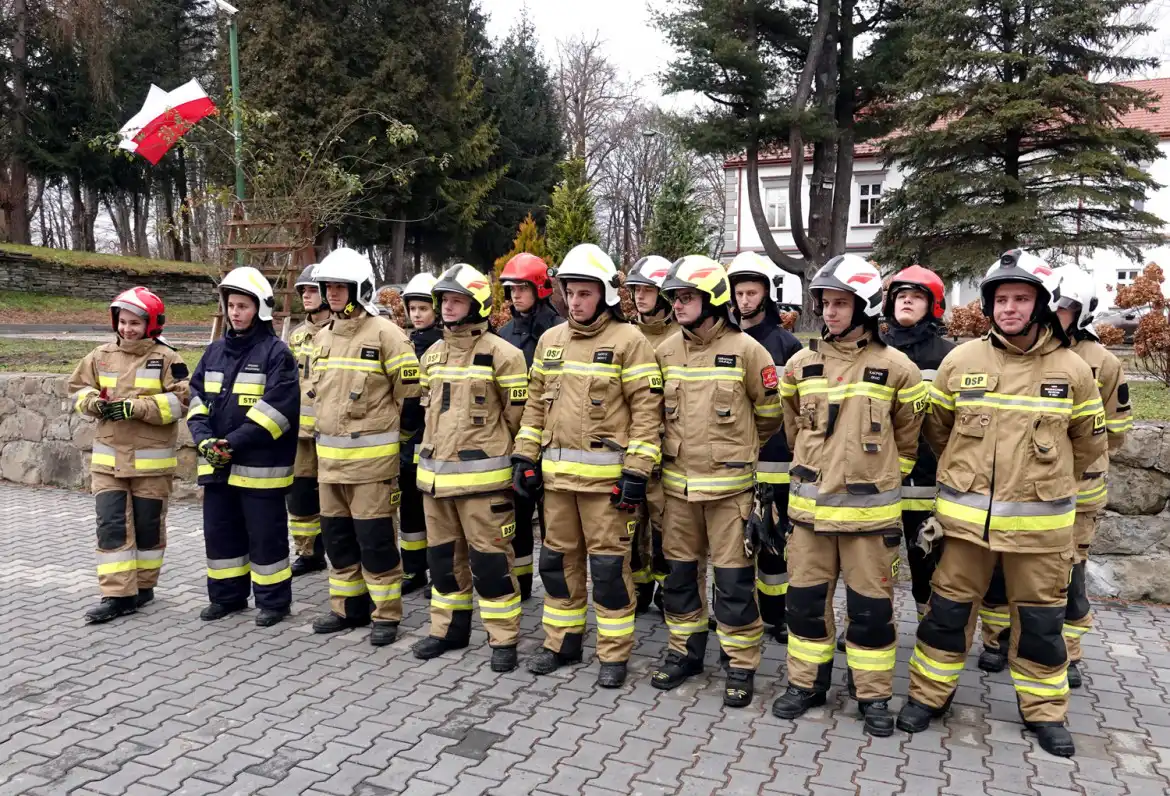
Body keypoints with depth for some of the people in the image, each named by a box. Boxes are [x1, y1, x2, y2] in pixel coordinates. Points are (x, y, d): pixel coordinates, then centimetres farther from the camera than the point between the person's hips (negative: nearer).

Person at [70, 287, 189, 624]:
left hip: (151, 459, -3)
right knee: (111, 525, -1)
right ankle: (118, 594, 3)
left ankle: (142, 585, 25)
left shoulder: (166, 358, -7)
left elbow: (180, 400, -15)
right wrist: (96, 403, -8)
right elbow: (78, 388, 14)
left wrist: (135, 408, -22)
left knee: (148, 525, 8)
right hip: (108, 457, 4)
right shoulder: (101, 355, 6)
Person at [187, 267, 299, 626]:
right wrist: (204, 439, -7)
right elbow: (197, 398, 10)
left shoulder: (276, 352, -8)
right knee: (219, 532, 15)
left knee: (265, 535, 3)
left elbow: (278, 408, -17)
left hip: (259, 465, -6)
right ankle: (227, 595, 31)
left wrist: (235, 442, -19)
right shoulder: (215, 351, 13)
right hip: (216, 463, 7)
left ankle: (273, 601, 17)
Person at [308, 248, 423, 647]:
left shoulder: (385, 334, -11)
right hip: (329, 457, 8)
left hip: (371, 457, -8)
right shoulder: (323, 337, 13)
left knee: (375, 539, -2)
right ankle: (347, 607, 28)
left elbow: (410, 393, -9)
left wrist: (397, 439, -3)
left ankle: (386, 615, 10)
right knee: (337, 536, 14)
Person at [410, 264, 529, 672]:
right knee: (444, 555, 16)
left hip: (481, 474, -7)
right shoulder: (432, 354, 12)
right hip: (434, 472, 7)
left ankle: (503, 639, 11)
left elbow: (517, 414, -6)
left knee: (490, 558, -2)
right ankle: (449, 628, 30)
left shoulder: (501, 354, -10)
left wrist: (490, 448, 0)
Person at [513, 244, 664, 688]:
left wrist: (636, 471, -14)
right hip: (556, 471, 6)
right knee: (558, 558, 14)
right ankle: (562, 642, 30)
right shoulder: (550, 340, 12)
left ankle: (614, 654, 15)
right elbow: (536, 403, 16)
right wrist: (524, 457, 10)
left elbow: (647, 409, -10)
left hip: (605, 474, -6)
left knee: (609, 563, 1)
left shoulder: (628, 340, -6)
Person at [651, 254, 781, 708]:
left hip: (728, 484, -4)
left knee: (734, 578, 1)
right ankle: (685, 651, 30)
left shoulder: (745, 350, -9)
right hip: (677, 482, 5)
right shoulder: (666, 351, 4)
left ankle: (741, 665, 16)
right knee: (680, 571, 13)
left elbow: (769, 412, 2)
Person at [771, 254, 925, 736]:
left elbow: (907, 438, 7)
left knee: (871, 604, 7)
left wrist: (877, 477, 11)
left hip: (869, 508, -3)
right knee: (806, 598, 10)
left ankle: (873, 693, 23)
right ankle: (806, 682, 27)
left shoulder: (895, 368, -5)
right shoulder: (801, 364, 3)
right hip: (809, 504, 3)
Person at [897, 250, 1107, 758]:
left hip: (1039, 521, 0)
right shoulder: (960, 361, -3)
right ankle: (929, 693, 25)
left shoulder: (1071, 369, -3)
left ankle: (1044, 710, 30)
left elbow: (1089, 442, 10)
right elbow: (936, 428, 11)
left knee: (1040, 618, 12)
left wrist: (1048, 482, 14)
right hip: (967, 514, 0)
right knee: (949, 608, 10)